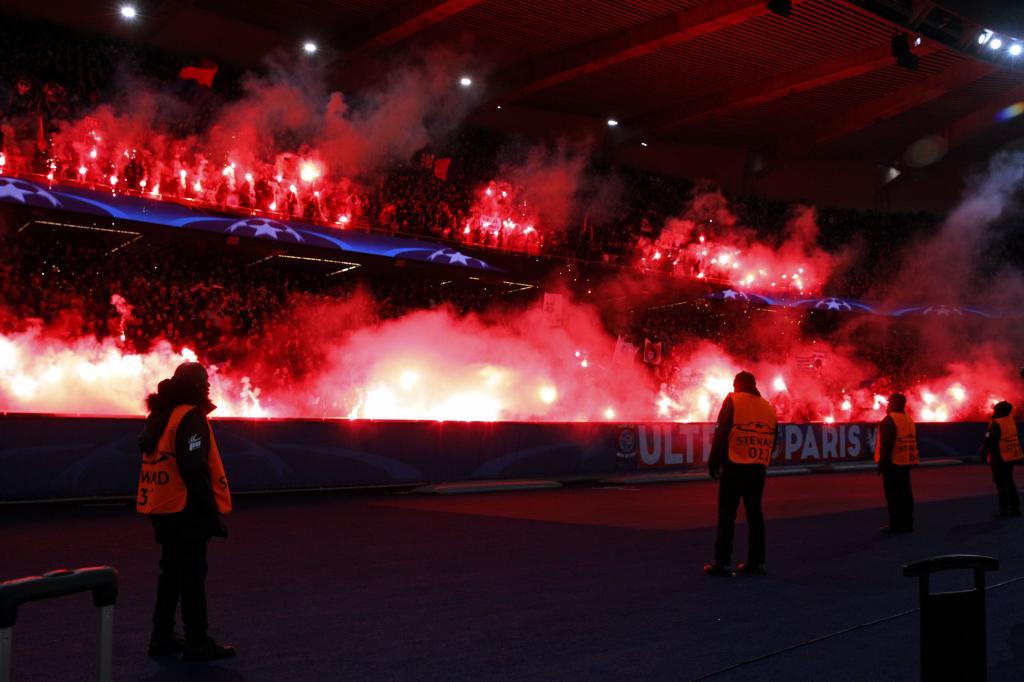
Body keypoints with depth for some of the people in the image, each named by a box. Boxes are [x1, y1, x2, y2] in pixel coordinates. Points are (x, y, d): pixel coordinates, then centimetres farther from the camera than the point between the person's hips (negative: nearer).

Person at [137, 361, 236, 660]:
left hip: (162, 507, 9)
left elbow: (148, 451, 15)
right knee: (192, 575, -3)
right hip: (185, 509, -9)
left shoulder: (160, 415, 13)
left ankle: (162, 635, 23)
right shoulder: (190, 417, -15)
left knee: (172, 570, 17)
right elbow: (194, 470, -21)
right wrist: (212, 511, -18)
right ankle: (197, 642, 3)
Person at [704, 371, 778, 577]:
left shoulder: (732, 401, -2)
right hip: (758, 468, 5)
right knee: (754, 513, 12)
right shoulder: (768, 407, 13)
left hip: (734, 467, -5)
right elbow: (772, 442, 14)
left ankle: (723, 562, -4)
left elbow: (721, 434, -8)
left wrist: (714, 462, -3)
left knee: (727, 515, -2)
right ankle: (756, 561, 13)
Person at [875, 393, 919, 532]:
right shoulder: (909, 420, 13)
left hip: (892, 463, -8)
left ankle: (896, 524, -4)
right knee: (905, 492, 11)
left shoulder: (889, 420, -13)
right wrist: (912, 460, 21)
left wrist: (882, 463, -15)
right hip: (906, 462, 8)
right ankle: (907, 523, 14)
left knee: (893, 494, -4)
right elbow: (913, 442, 16)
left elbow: (886, 444, -19)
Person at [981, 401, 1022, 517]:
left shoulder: (996, 424, -18)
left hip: (1000, 458, -8)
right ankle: (1015, 508, 18)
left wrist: (983, 452, -3)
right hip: (1011, 457, 8)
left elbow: (989, 440, -16)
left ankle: (1003, 510, -1)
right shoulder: (1011, 421, 5)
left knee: (1001, 484, -2)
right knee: (1009, 482, 16)